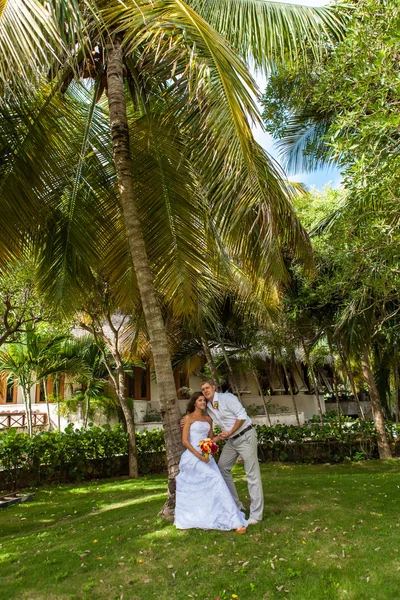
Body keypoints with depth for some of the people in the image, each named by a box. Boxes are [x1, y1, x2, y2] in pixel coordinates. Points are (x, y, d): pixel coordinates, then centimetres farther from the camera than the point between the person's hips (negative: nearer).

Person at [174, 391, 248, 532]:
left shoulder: (208, 418, 14)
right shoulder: (189, 418, -4)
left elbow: (211, 439, 16)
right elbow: (185, 441, -10)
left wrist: (219, 437, -7)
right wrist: (198, 456, -18)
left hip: (206, 456, 7)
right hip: (192, 456, -7)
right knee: (216, 479, -19)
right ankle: (233, 521, -18)